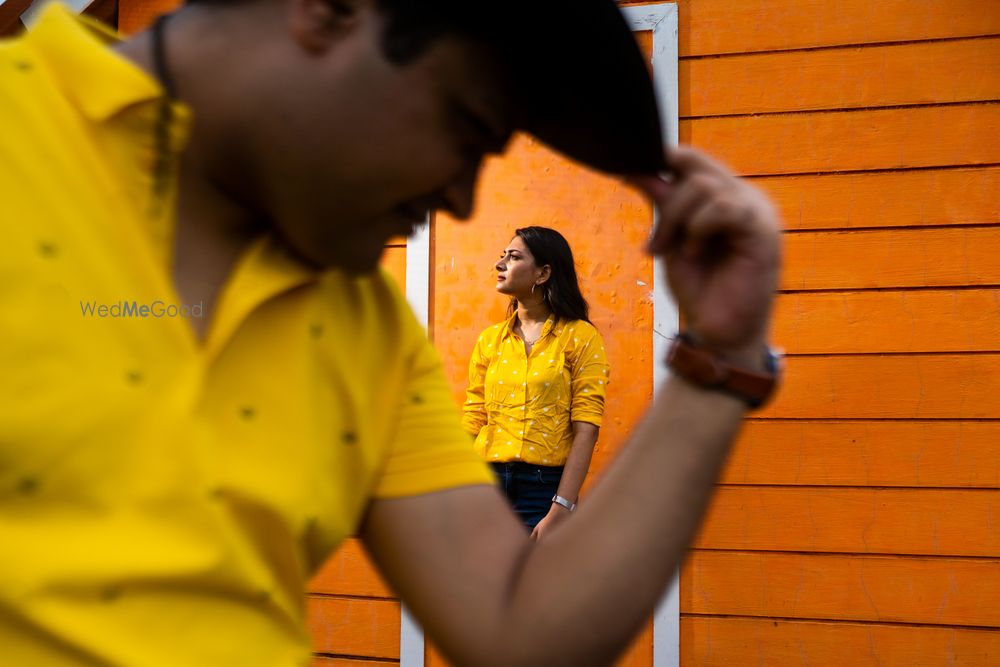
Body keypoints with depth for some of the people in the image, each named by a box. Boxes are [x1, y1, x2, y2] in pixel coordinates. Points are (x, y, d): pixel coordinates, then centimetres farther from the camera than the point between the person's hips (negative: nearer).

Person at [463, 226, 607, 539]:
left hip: (545, 489, -3)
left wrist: (560, 510, -19)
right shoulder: (490, 339, 8)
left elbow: (586, 429, -11)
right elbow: (472, 422, 6)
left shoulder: (581, 337, -4)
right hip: (488, 481, 4)